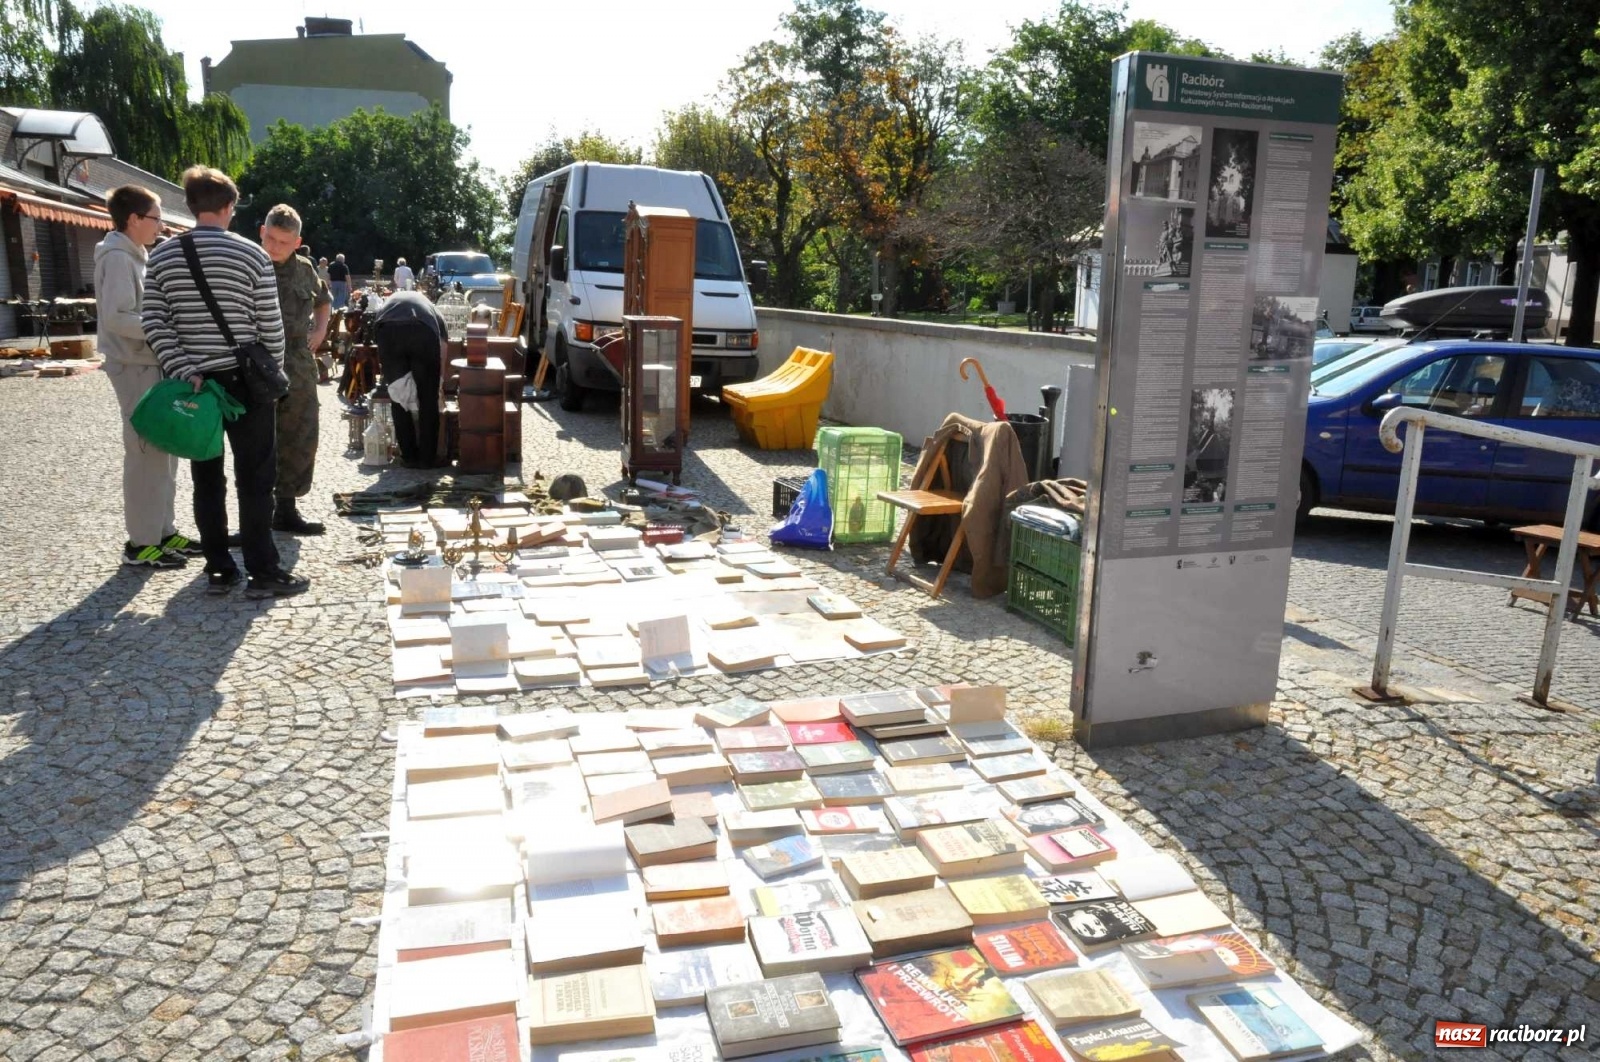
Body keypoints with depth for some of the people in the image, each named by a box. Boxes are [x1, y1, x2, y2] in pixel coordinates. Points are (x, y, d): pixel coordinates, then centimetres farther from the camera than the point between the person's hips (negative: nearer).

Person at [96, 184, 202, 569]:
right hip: (136, 367, -10)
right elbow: (116, 318, -22)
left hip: (152, 364, 10)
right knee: (146, 454, -6)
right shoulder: (117, 258, -14)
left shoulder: (134, 255, 16)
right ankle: (141, 544, 0)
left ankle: (162, 531, 20)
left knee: (163, 451, 12)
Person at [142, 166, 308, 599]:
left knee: (206, 478, 10)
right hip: (244, 380, -4)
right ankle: (263, 573, 1)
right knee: (255, 478, 0)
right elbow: (270, 325, -6)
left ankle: (219, 569, 15)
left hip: (195, 382, 4)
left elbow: (154, 323, -4)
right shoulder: (251, 255, -8)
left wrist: (184, 372, -6)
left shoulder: (162, 256, 3)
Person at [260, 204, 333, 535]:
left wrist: (320, 329, 13)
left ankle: (286, 509, 24)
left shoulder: (304, 269, 8)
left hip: (299, 369, 6)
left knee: (300, 442, 11)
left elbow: (324, 299, 28)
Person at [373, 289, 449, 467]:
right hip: (424, 331, -1)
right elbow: (444, 352, 34)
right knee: (428, 398, 14)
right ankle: (427, 457, 18)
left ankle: (409, 457, 21)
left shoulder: (390, 301, 43)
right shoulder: (432, 309, 39)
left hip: (388, 331, 1)